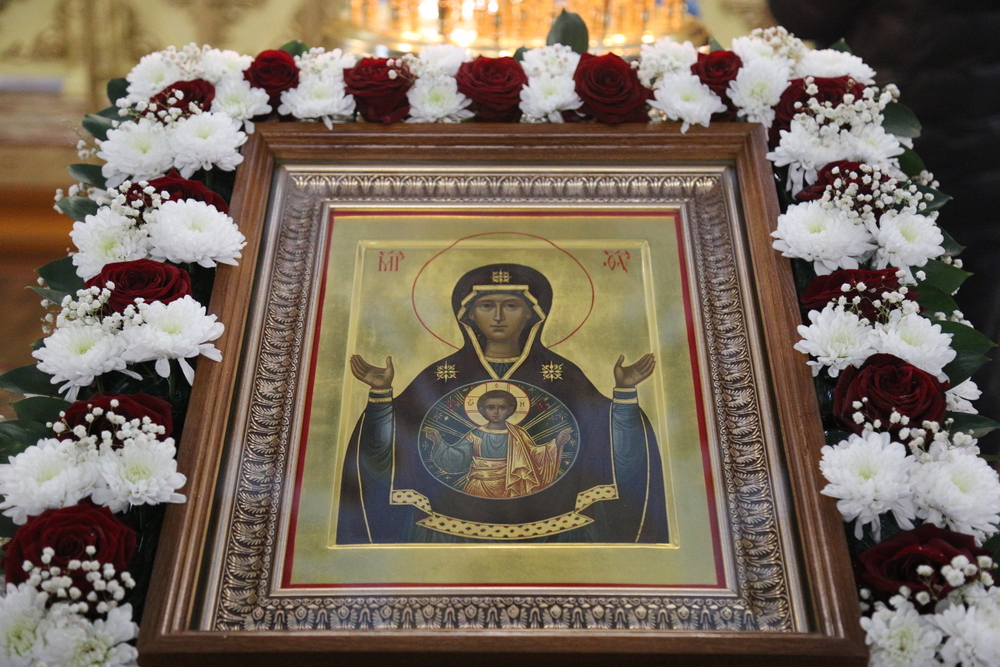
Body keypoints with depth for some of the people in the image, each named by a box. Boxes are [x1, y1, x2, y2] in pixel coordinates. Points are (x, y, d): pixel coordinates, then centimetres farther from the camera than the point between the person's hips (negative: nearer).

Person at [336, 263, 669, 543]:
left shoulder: (563, 375, 1)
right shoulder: (440, 376, 2)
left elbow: (615, 452, -5)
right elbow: (387, 453, -4)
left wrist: (625, 391, -15)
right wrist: (380, 392, -15)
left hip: (546, 530, 0)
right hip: (454, 532, 0)